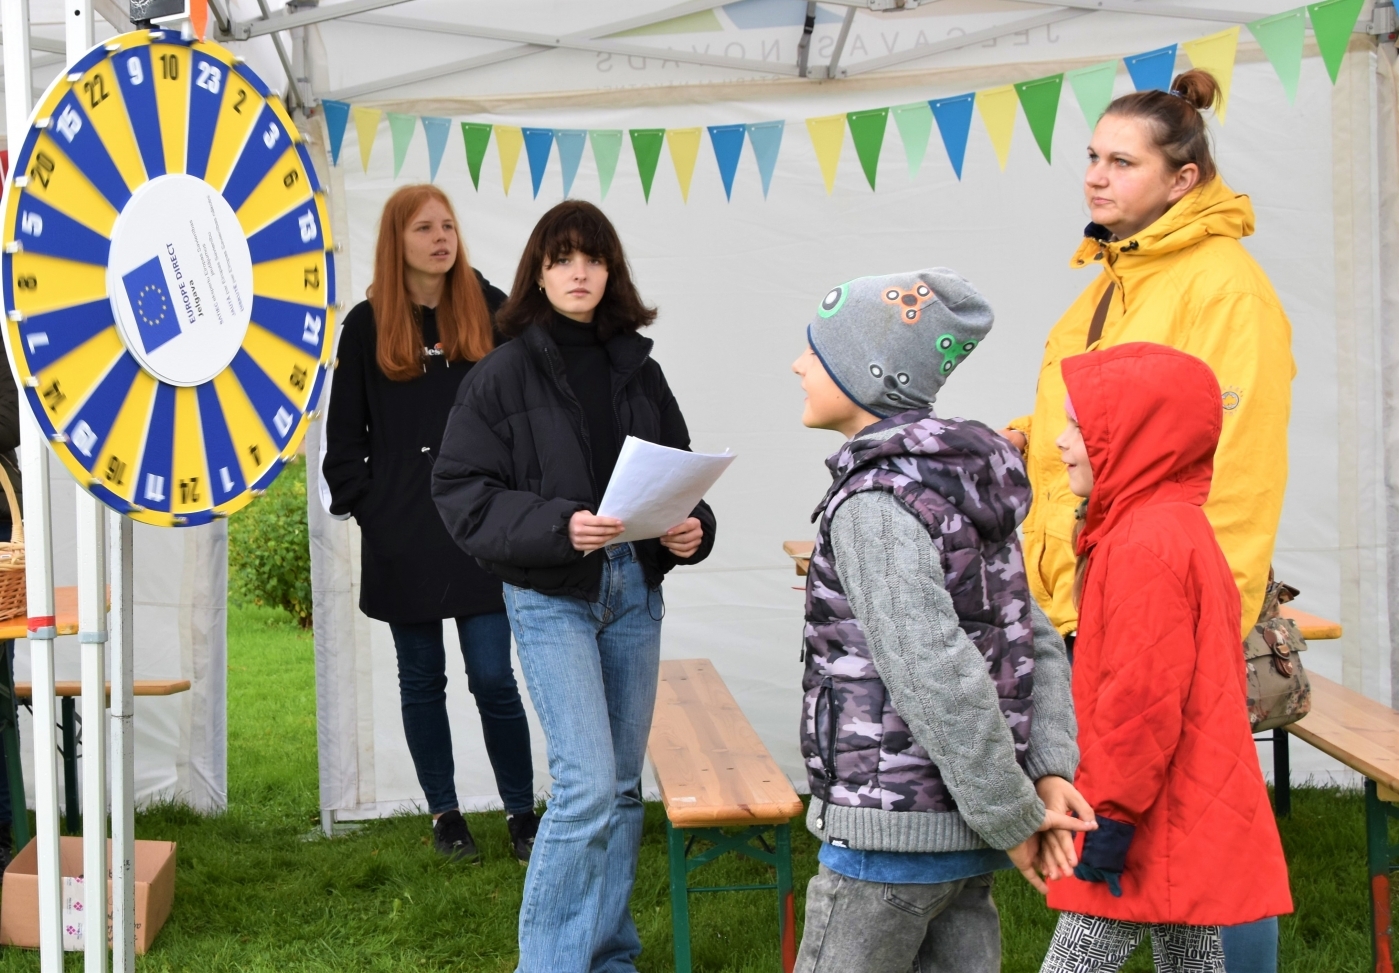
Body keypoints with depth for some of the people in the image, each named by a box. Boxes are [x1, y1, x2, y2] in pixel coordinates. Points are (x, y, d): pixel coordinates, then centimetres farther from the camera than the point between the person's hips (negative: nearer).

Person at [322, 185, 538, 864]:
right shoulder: (369, 325, 2)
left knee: (493, 678, -2)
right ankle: (444, 814, 23)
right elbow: (344, 433, 8)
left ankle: (522, 814, 11)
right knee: (421, 679, 10)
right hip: (401, 540, 1)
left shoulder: (491, 311, 1)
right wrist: (362, 504, -1)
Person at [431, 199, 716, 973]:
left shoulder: (638, 370, 7)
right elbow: (461, 489, -9)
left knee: (623, 786, 12)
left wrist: (692, 529, -9)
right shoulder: (505, 374, -4)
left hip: (635, 590, 5)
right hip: (551, 596, -5)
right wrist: (557, 527, -21)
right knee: (587, 786, -12)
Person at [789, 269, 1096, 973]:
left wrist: (1014, 816, -15)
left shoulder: (873, 506, -18)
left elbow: (942, 682, -24)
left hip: (892, 834, -8)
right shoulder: (957, 490, 10)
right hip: (963, 831, 8)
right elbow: (1038, 644, 9)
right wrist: (1050, 770, -1)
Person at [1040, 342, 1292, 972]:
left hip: (1152, 826, -11)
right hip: (1193, 824, 11)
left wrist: (1111, 815, -20)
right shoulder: (1181, 530, 15)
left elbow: (1141, 697, -24)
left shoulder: (1146, 546, -19)